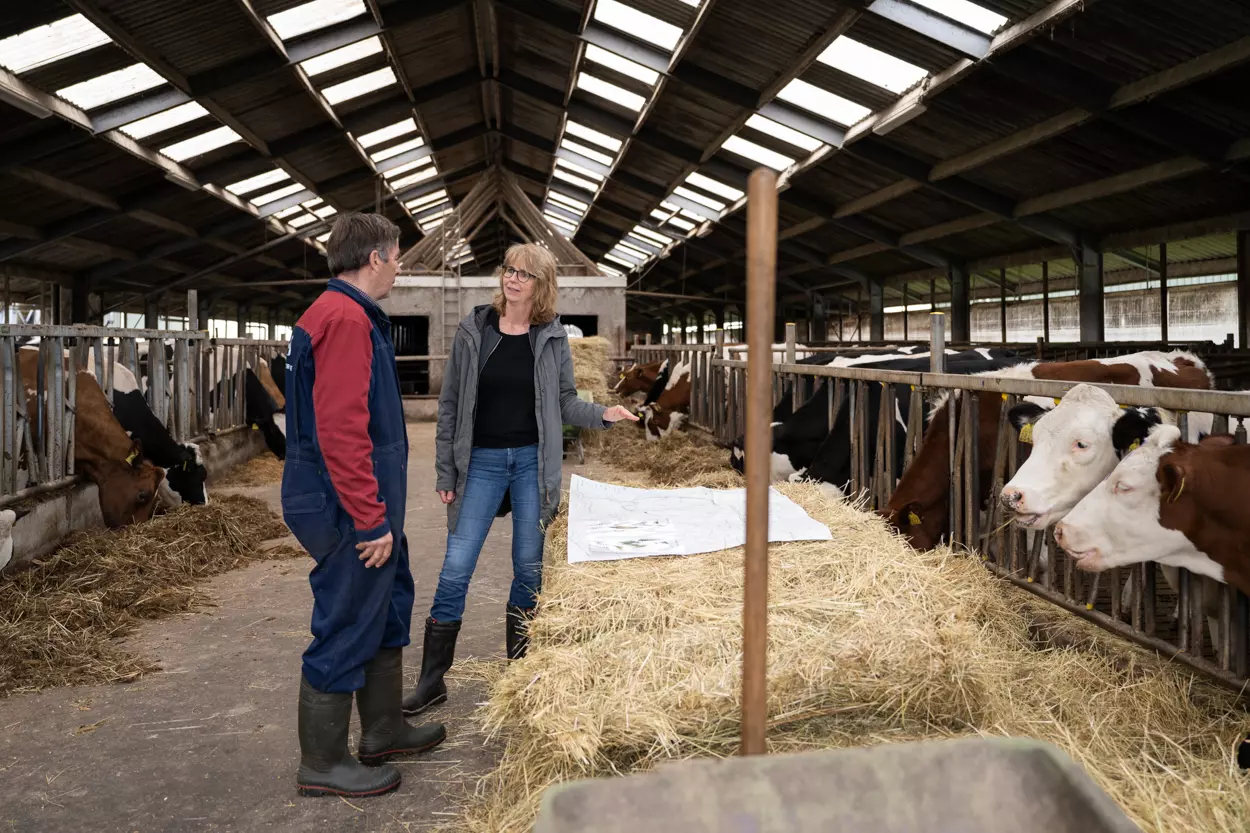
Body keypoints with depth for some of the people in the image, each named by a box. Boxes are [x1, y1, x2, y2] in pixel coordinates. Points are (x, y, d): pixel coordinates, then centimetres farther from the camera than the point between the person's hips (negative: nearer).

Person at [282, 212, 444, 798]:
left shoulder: (345, 314, 15)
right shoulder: (346, 319, -19)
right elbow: (342, 430, -27)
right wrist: (370, 520, -23)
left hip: (364, 505, 11)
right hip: (351, 508, -11)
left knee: (387, 608, 20)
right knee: (346, 629, 1)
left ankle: (383, 730, 34)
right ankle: (322, 763, 17)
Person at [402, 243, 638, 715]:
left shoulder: (553, 338, 3)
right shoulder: (473, 331, 0)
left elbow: (565, 402, 8)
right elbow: (450, 404, 2)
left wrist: (603, 415, -12)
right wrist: (445, 472, 1)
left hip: (533, 462, 1)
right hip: (482, 461, -1)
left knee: (529, 568, 8)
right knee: (455, 569, -3)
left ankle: (519, 670, 25)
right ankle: (431, 680, 9)